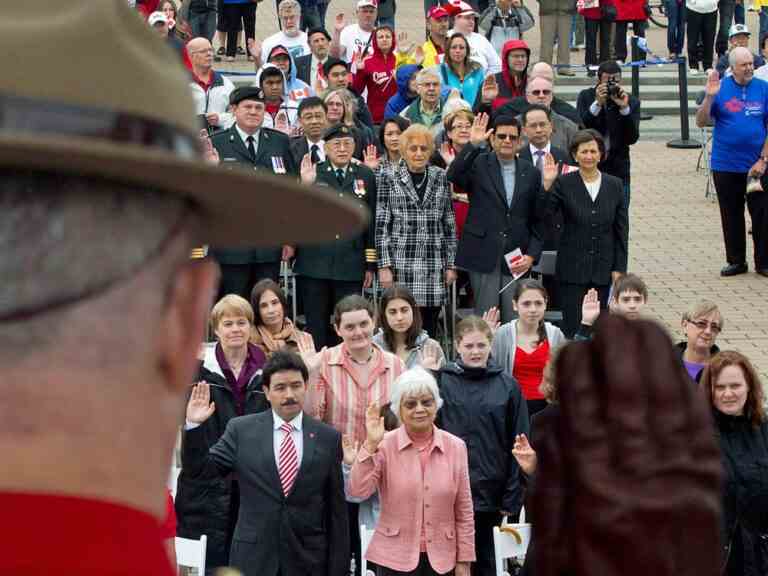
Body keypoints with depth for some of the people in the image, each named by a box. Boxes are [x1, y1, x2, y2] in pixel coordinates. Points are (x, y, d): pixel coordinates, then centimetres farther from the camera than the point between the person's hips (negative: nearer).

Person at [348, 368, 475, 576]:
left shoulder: (455, 447, 3)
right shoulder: (385, 446, -2)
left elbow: (463, 511, 6)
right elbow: (358, 491, -14)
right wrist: (371, 445, -20)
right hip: (395, 559, -1)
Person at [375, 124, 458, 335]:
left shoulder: (441, 178, 10)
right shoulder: (389, 180, 2)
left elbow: (449, 224, 12)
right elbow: (381, 225, -1)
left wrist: (451, 264, 8)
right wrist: (384, 266, -7)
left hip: (434, 269, 3)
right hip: (401, 267, -3)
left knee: (430, 332, 4)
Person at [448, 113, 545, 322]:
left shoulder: (531, 174, 10)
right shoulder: (478, 164, 3)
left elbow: (537, 220, 12)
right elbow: (453, 177, -18)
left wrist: (532, 255, 1)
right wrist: (473, 144, -27)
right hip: (483, 258, -2)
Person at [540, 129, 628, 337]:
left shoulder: (614, 185, 5)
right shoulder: (564, 183, -3)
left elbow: (621, 230, 8)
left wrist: (619, 268, 4)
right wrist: (546, 185, -24)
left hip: (603, 271, 2)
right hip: (573, 270, -2)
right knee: (573, 326, -4)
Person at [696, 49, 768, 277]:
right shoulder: (720, 88, -1)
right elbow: (701, 122, -4)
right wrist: (709, 97, -19)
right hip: (726, 165, 1)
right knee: (731, 215, 10)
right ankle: (736, 261, 22)